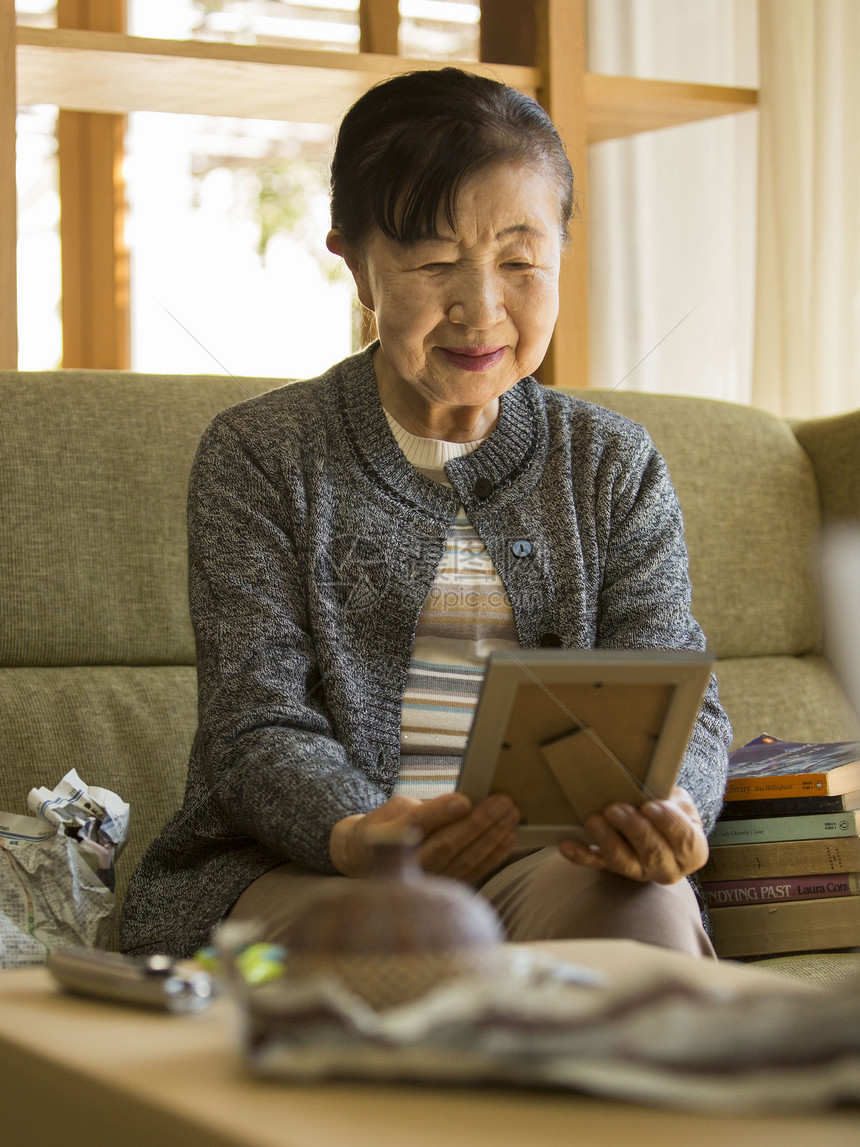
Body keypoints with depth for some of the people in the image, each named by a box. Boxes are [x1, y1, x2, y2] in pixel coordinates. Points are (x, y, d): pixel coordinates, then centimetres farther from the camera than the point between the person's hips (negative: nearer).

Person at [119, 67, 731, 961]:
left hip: (554, 861, 3)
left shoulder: (614, 466, 14)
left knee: (634, 897, -32)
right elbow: (261, 726, -5)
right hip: (289, 862, -2)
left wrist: (664, 810, -24)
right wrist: (359, 836, -29)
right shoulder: (258, 455, 5)